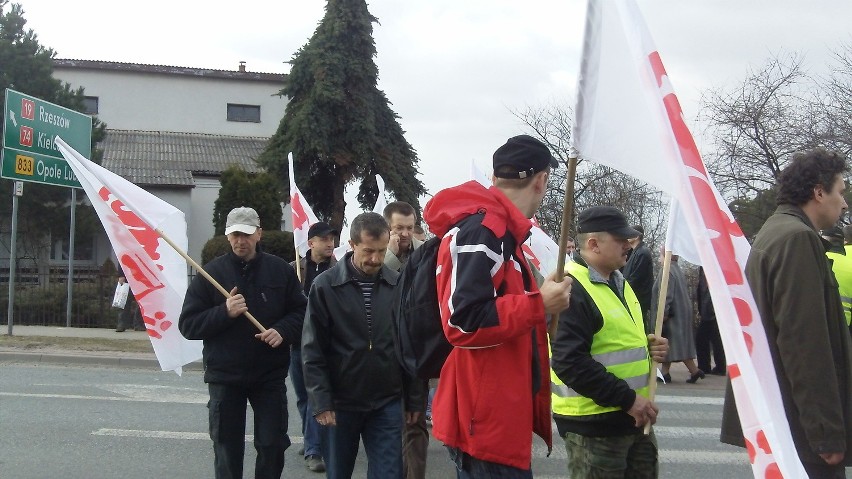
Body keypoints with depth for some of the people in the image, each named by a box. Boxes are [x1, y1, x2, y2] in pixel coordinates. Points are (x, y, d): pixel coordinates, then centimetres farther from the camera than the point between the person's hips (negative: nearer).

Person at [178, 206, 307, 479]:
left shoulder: (280, 270, 0)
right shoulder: (211, 273, -2)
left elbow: (301, 312, 5)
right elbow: (188, 326, -5)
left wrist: (283, 331, -15)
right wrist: (224, 312, -20)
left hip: (270, 376, 0)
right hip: (224, 377, 0)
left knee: (273, 446, 7)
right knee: (227, 450, 11)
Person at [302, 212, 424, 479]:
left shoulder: (398, 285, -1)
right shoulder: (325, 286, -7)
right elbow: (312, 351, -6)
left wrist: (415, 398, 5)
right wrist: (321, 401, -11)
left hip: (387, 404, 1)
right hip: (340, 403, -1)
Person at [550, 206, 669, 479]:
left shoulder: (618, 282, 12)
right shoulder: (571, 290, -20)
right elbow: (570, 362, -26)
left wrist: (648, 346, 3)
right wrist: (627, 398, -24)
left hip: (633, 417, 9)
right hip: (593, 425, -9)